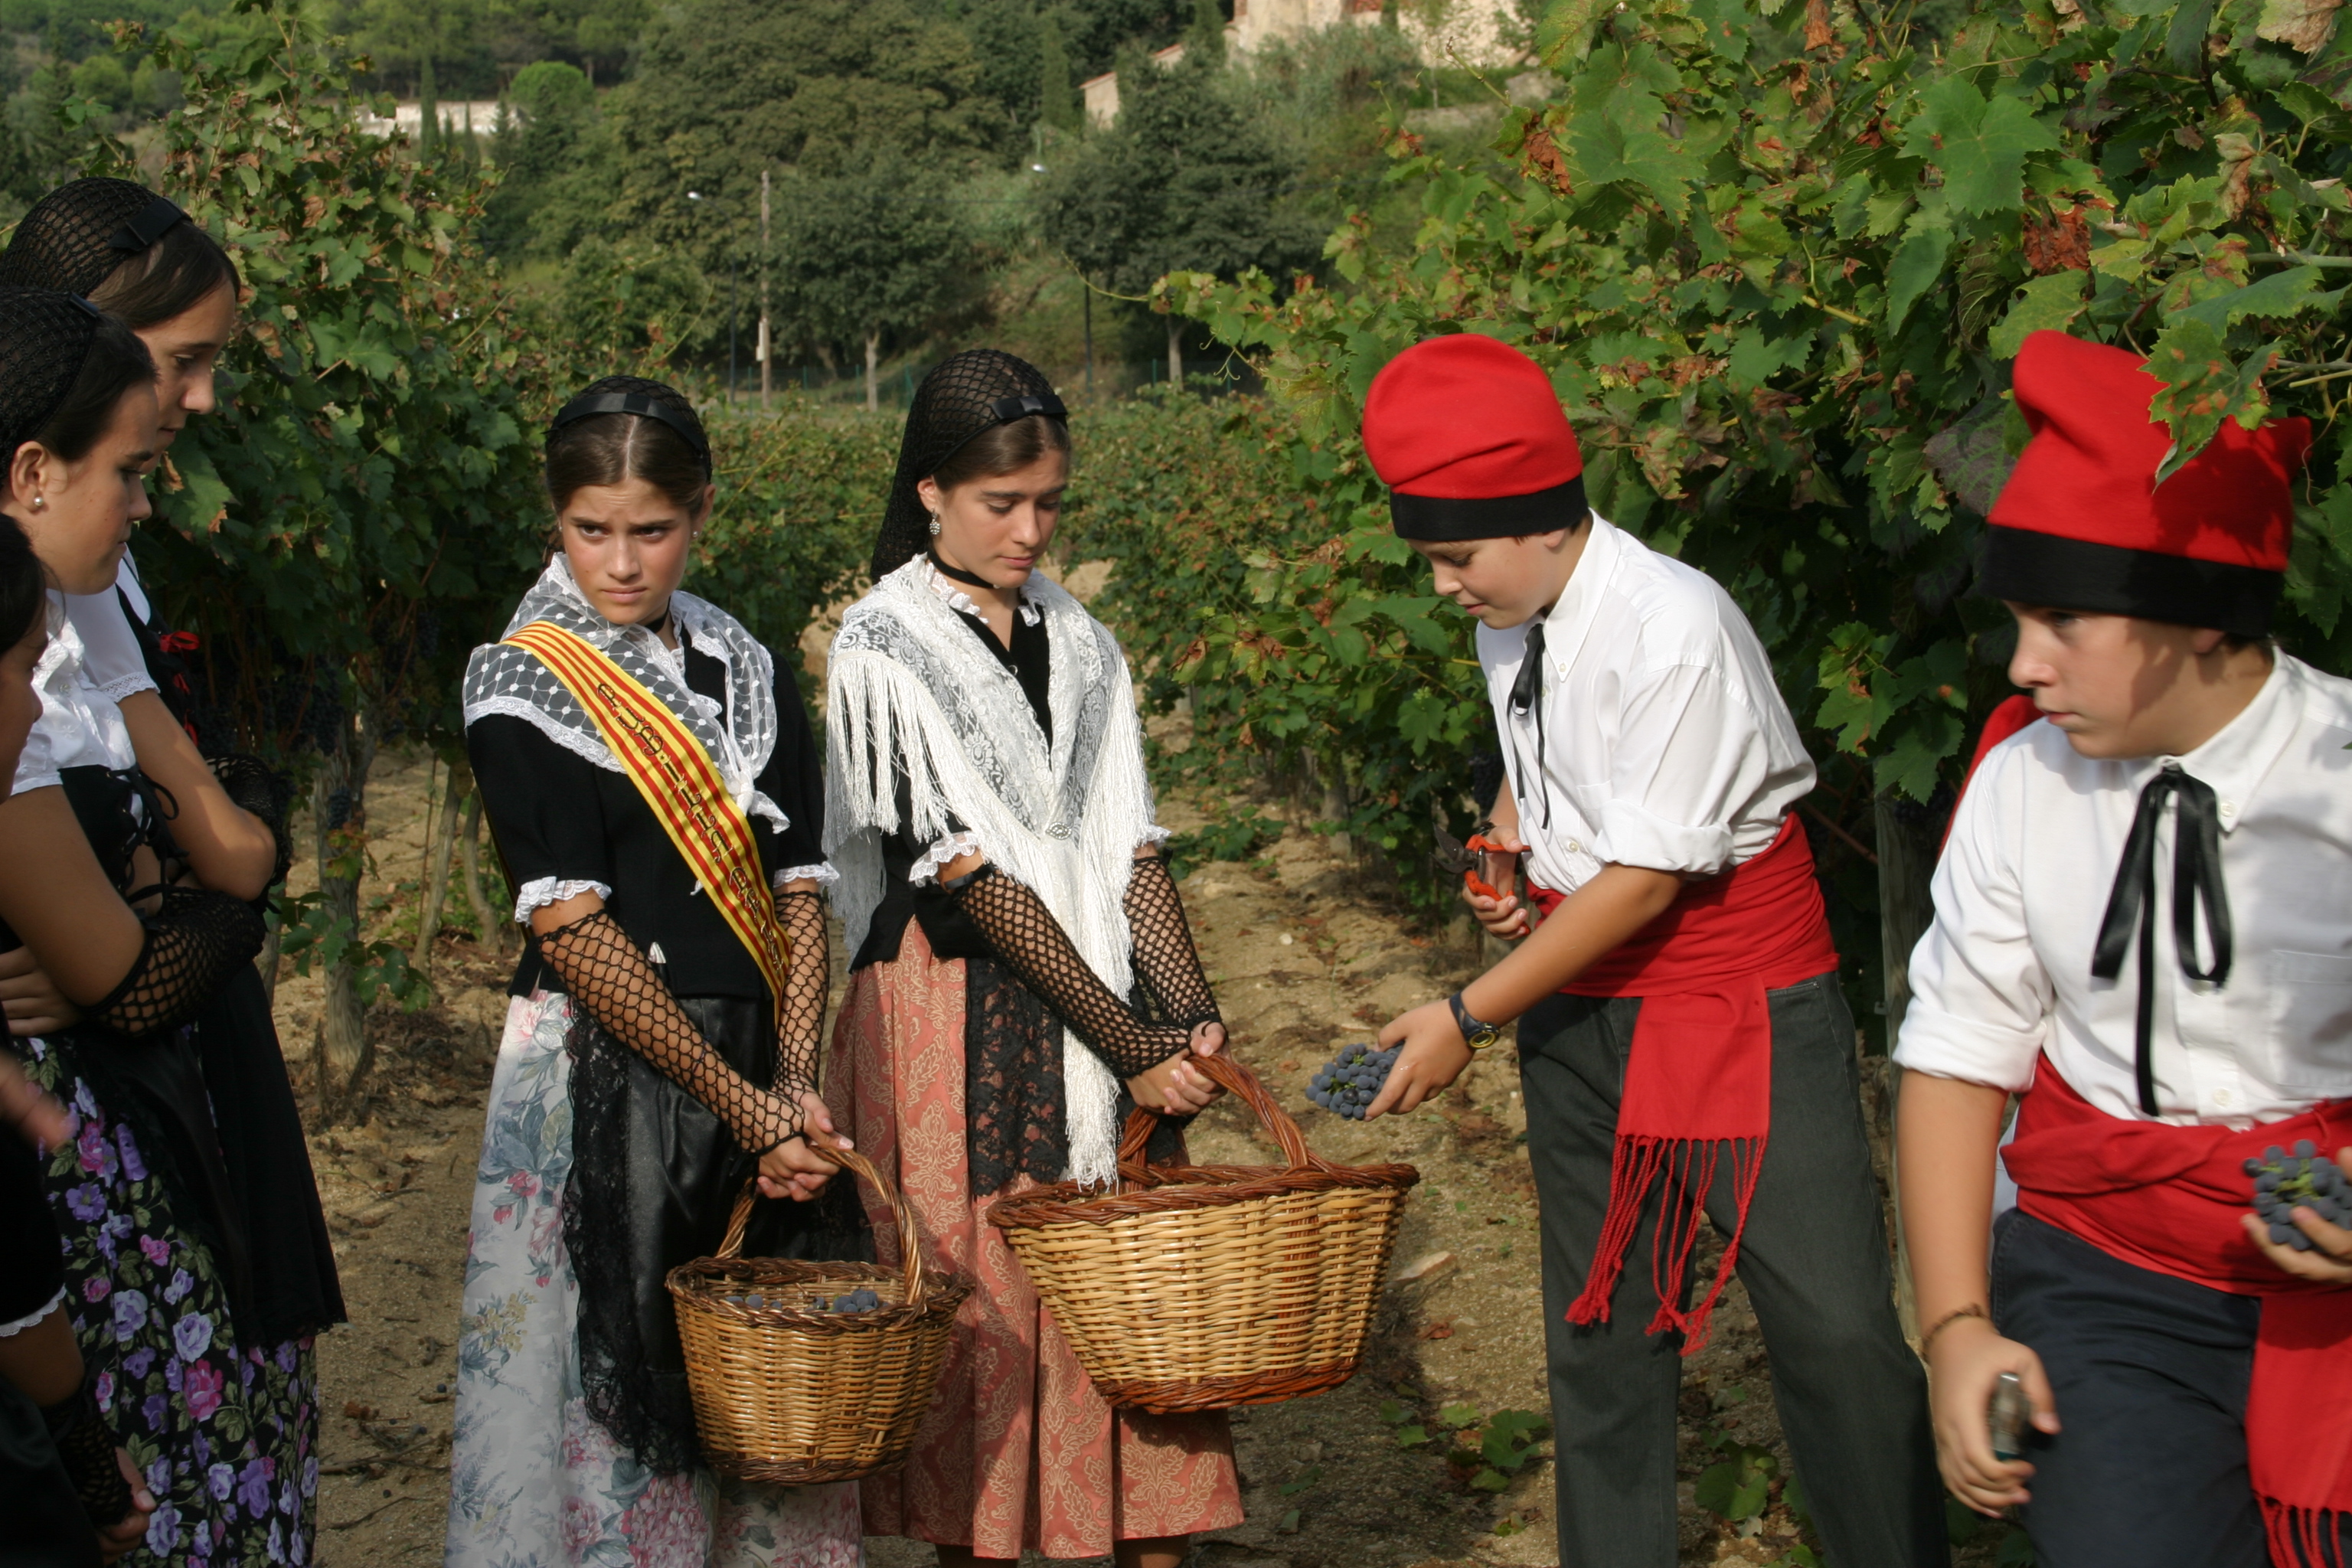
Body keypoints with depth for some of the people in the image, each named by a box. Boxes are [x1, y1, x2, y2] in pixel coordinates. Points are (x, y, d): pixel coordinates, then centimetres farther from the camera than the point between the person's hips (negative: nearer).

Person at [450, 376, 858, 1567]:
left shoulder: (748, 675, 9)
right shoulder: (521, 688, -5)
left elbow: (798, 889, 7)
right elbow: (573, 930, -12)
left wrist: (795, 1085, -8)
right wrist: (736, 1099, -14)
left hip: (756, 1073, 5)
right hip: (597, 1073, -5)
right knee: (615, 1370, -1)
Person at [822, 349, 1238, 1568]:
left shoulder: (1079, 645, 12)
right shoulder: (885, 650, -7)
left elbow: (1127, 847, 7)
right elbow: (972, 876, -13)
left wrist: (1188, 1013, -9)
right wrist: (1128, 1043, -14)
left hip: (1103, 1017, 5)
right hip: (955, 1019, -5)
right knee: (984, 1320, 0)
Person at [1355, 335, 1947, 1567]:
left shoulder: (1673, 630, -23)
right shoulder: (1508, 624, 1)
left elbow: (1645, 878, -22)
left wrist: (1468, 1017, -17)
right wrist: (1505, 855, -1)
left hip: (1743, 1010, -7)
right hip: (1581, 1006, 7)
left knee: (1833, 1328, -10)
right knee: (1598, 1321, 12)